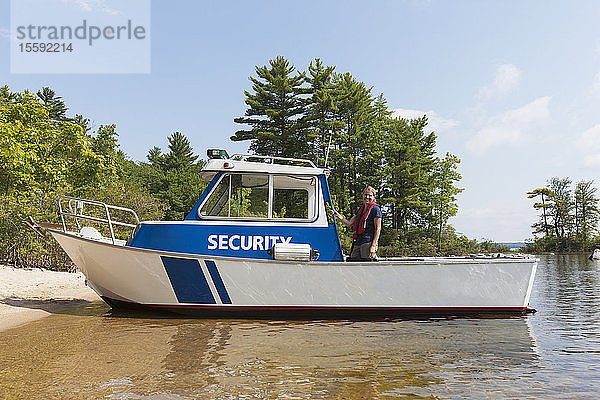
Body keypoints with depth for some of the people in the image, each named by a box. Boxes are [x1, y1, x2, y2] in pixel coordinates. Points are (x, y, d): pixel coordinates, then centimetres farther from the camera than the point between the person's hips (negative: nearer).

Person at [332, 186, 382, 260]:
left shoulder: (375, 209, -2)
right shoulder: (361, 209, 21)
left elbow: (378, 229, -8)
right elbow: (349, 223, 22)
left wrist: (373, 246, -16)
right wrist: (338, 215, 10)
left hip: (368, 242, -7)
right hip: (357, 243, 7)